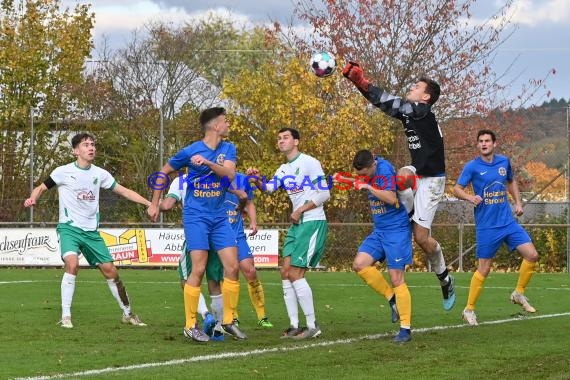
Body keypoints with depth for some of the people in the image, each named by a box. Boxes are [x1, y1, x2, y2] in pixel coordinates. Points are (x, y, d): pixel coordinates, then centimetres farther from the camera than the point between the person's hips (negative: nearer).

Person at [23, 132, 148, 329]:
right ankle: (65, 316, -23)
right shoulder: (63, 172, -5)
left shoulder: (100, 174, 6)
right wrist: (32, 198, -19)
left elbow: (124, 191, 14)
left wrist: (150, 203, 6)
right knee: (72, 263, -30)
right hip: (69, 227, -4)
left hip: (91, 231, 4)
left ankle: (128, 314, 22)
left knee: (110, 270, 3)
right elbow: (41, 188, 4)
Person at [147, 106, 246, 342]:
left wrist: (208, 163, -26)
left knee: (232, 267, -1)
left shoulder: (228, 149, 5)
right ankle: (190, 325, -5)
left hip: (219, 217, 5)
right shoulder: (190, 151, -7)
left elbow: (230, 173, -12)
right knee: (199, 269, -12)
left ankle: (229, 321, 12)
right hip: (195, 216, -5)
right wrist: (154, 204, 5)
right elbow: (163, 173, 5)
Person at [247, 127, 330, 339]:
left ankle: (313, 326, -8)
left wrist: (300, 210, -13)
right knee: (285, 272, 3)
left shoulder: (309, 163, -8)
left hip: (313, 223, -8)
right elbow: (268, 187, 1)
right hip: (297, 225, 8)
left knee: (295, 273, -13)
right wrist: (258, 180, -20)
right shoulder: (284, 170, 16)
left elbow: (324, 193, -12)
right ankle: (294, 326, 6)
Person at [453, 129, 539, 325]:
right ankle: (469, 310, 11)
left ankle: (519, 293, 17)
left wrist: (518, 202, 13)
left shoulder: (504, 162, 6)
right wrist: (470, 197, -27)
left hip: (508, 222, 5)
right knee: (484, 269, -3)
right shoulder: (472, 166, -7)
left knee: (532, 255, -4)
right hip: (486, 226, -4)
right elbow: (456, 189, -8)